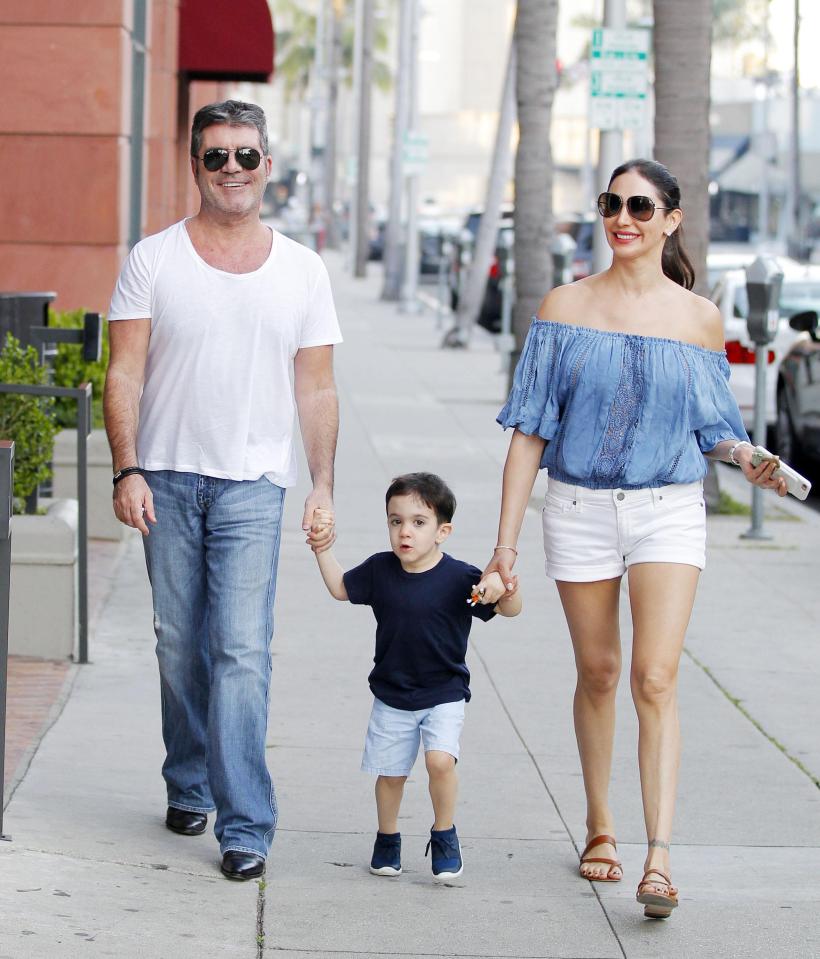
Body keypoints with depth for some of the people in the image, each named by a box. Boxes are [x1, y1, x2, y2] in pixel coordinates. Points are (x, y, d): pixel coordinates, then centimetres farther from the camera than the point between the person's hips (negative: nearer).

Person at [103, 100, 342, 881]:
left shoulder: (301, 271, 8)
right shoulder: (154, 260, 4)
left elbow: (316, 389, 10)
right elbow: (124, 375, 0)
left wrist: (323, 486, 3)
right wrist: (127, 471, -9)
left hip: (254, 481, -1)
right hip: (168, 474, 1)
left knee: (242, 651, -10)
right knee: (179, 644, 8)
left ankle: (245, 824, -11)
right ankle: (189, 787, 27)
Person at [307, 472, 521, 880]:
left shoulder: (459, 577, -15)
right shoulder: (380, 570, -4)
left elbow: (511, 609, -17)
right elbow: (340, 588, 14)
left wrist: (504, 586, -38)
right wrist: (323, 549, 3)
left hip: (443, 694, -3)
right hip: (391, 694, 3)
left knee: (440, 759, -21)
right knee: (390, 772, 9)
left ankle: (444, 834, 1)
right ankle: (387, 838, 33)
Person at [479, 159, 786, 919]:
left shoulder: (698, 318, 2)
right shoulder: (566, 306, 1)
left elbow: (710, 428, 11)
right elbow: (530, 430, 1)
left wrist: (744, 457, -13)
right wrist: (506, 541, -2)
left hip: (668, 510, -1)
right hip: (580, 508, 1)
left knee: (656, 677, -13)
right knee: (598, 673, 10)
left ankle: (659, 859, -16)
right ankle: (599, 826, 30)